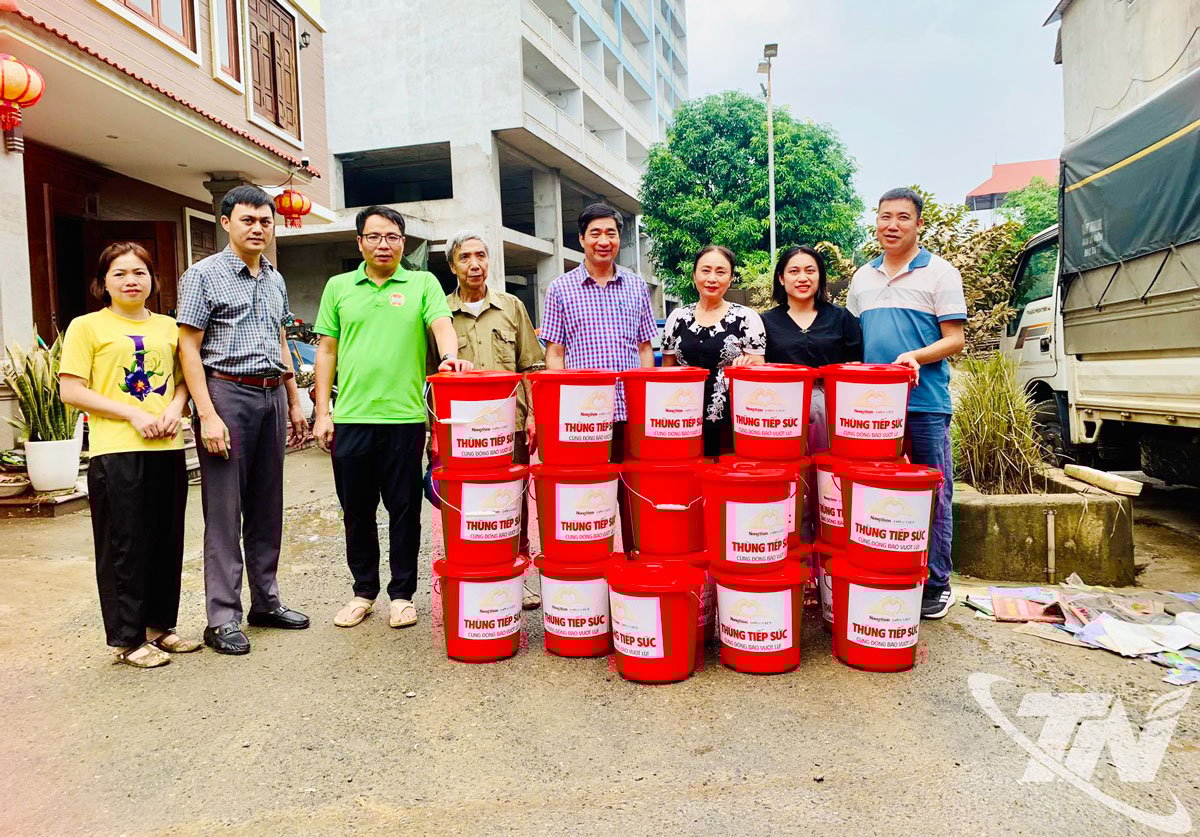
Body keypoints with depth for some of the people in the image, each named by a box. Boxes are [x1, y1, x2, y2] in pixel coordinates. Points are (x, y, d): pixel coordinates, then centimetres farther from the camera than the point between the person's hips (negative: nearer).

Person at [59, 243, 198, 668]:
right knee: (125, 546, 1)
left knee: (167, 543, 10)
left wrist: (176, 407, -3)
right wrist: (134, 414, -14)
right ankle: (129, 639, 14)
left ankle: (161, 626, 25)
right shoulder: (87, 327, 1)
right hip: (116, 452, -4)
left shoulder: (167, 326, 14)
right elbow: (71, 391, -5)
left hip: (167, 449, 5)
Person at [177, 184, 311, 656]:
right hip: (227, 392, -6)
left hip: (272, 396, 6)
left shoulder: (276, 280, 16)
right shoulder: (204, 275, -3)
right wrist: (208, 415, -16)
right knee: (224, 512, -3)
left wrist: (294, 403, 17)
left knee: (267, 507, 11)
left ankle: (266, 601, 22)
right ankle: (222, 619, 5)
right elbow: (189, 348, -8)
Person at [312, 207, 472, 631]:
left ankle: (402, 594, 20)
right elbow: (326, 352, 11)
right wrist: (322, 412, 4)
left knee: (404, 511, 6)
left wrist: (450, 356, -31)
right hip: (350, 417, 2)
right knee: (357, 511, 11)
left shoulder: (423, 284, 7)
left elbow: (442, 324, -9)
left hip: (405, 417, -2)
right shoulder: (339, 287, 12)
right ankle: (364, 591, 26)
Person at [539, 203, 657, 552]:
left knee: (633, 493, 7)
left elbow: (645, 347, 15)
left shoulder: (636, 286, 11)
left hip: (632, 411, 2)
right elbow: (554, 353, 4)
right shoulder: (560, 289, 5)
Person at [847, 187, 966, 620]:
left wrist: (915, 356, -20)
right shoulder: (862, 278, 16)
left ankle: (936, 584, 13)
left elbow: (954, 340, -3)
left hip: (926, 404, -4)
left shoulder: (939, 273, 2)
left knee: (933, 494, 2)